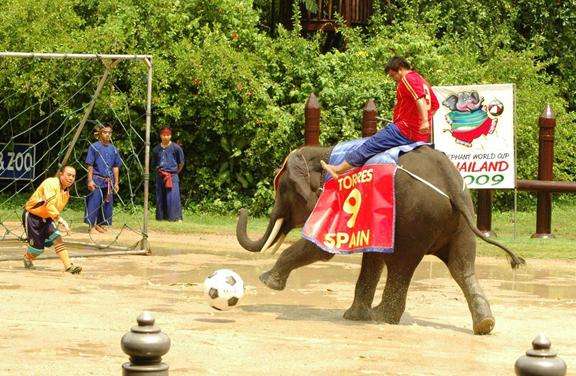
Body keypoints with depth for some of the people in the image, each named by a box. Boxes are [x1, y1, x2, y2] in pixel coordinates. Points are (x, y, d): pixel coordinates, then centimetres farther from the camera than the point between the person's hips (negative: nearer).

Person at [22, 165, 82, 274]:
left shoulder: (66, 191, 6)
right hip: (32, 216, -7)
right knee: (37, 247, -5)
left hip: (46, 218, 7)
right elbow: (49, 205, -33)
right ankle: (27, 257, 28)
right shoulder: (51, 183, -22)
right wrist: (62, 221, -39)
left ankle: (68, 266, -17)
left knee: (57, 238, -14)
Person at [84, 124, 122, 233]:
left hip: (109, 181, 5)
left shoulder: (113, 149, 11)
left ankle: (101, 224, 16)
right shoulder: (94, 147, -2)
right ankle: (91, 225, -1)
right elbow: (90, 165, -4)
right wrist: (90, 180, -11)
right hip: (96, 179, -5)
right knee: (94, 202, -7)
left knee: (107, 203, 6)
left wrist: (116, 183, 12)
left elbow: (116, 167, 15)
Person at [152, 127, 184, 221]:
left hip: (172, 175, -4)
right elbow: (154, 163, 24)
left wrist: (176, 172, 8)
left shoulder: (176, 148, 0)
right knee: (160, 197, 5)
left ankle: (176, 217, -12)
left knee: (173, 197, -12)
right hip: (160, 176, 4)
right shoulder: (157, 149, 11)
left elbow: (181, 163, 7)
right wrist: (158, 169, 11)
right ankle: (160, 217, 11)